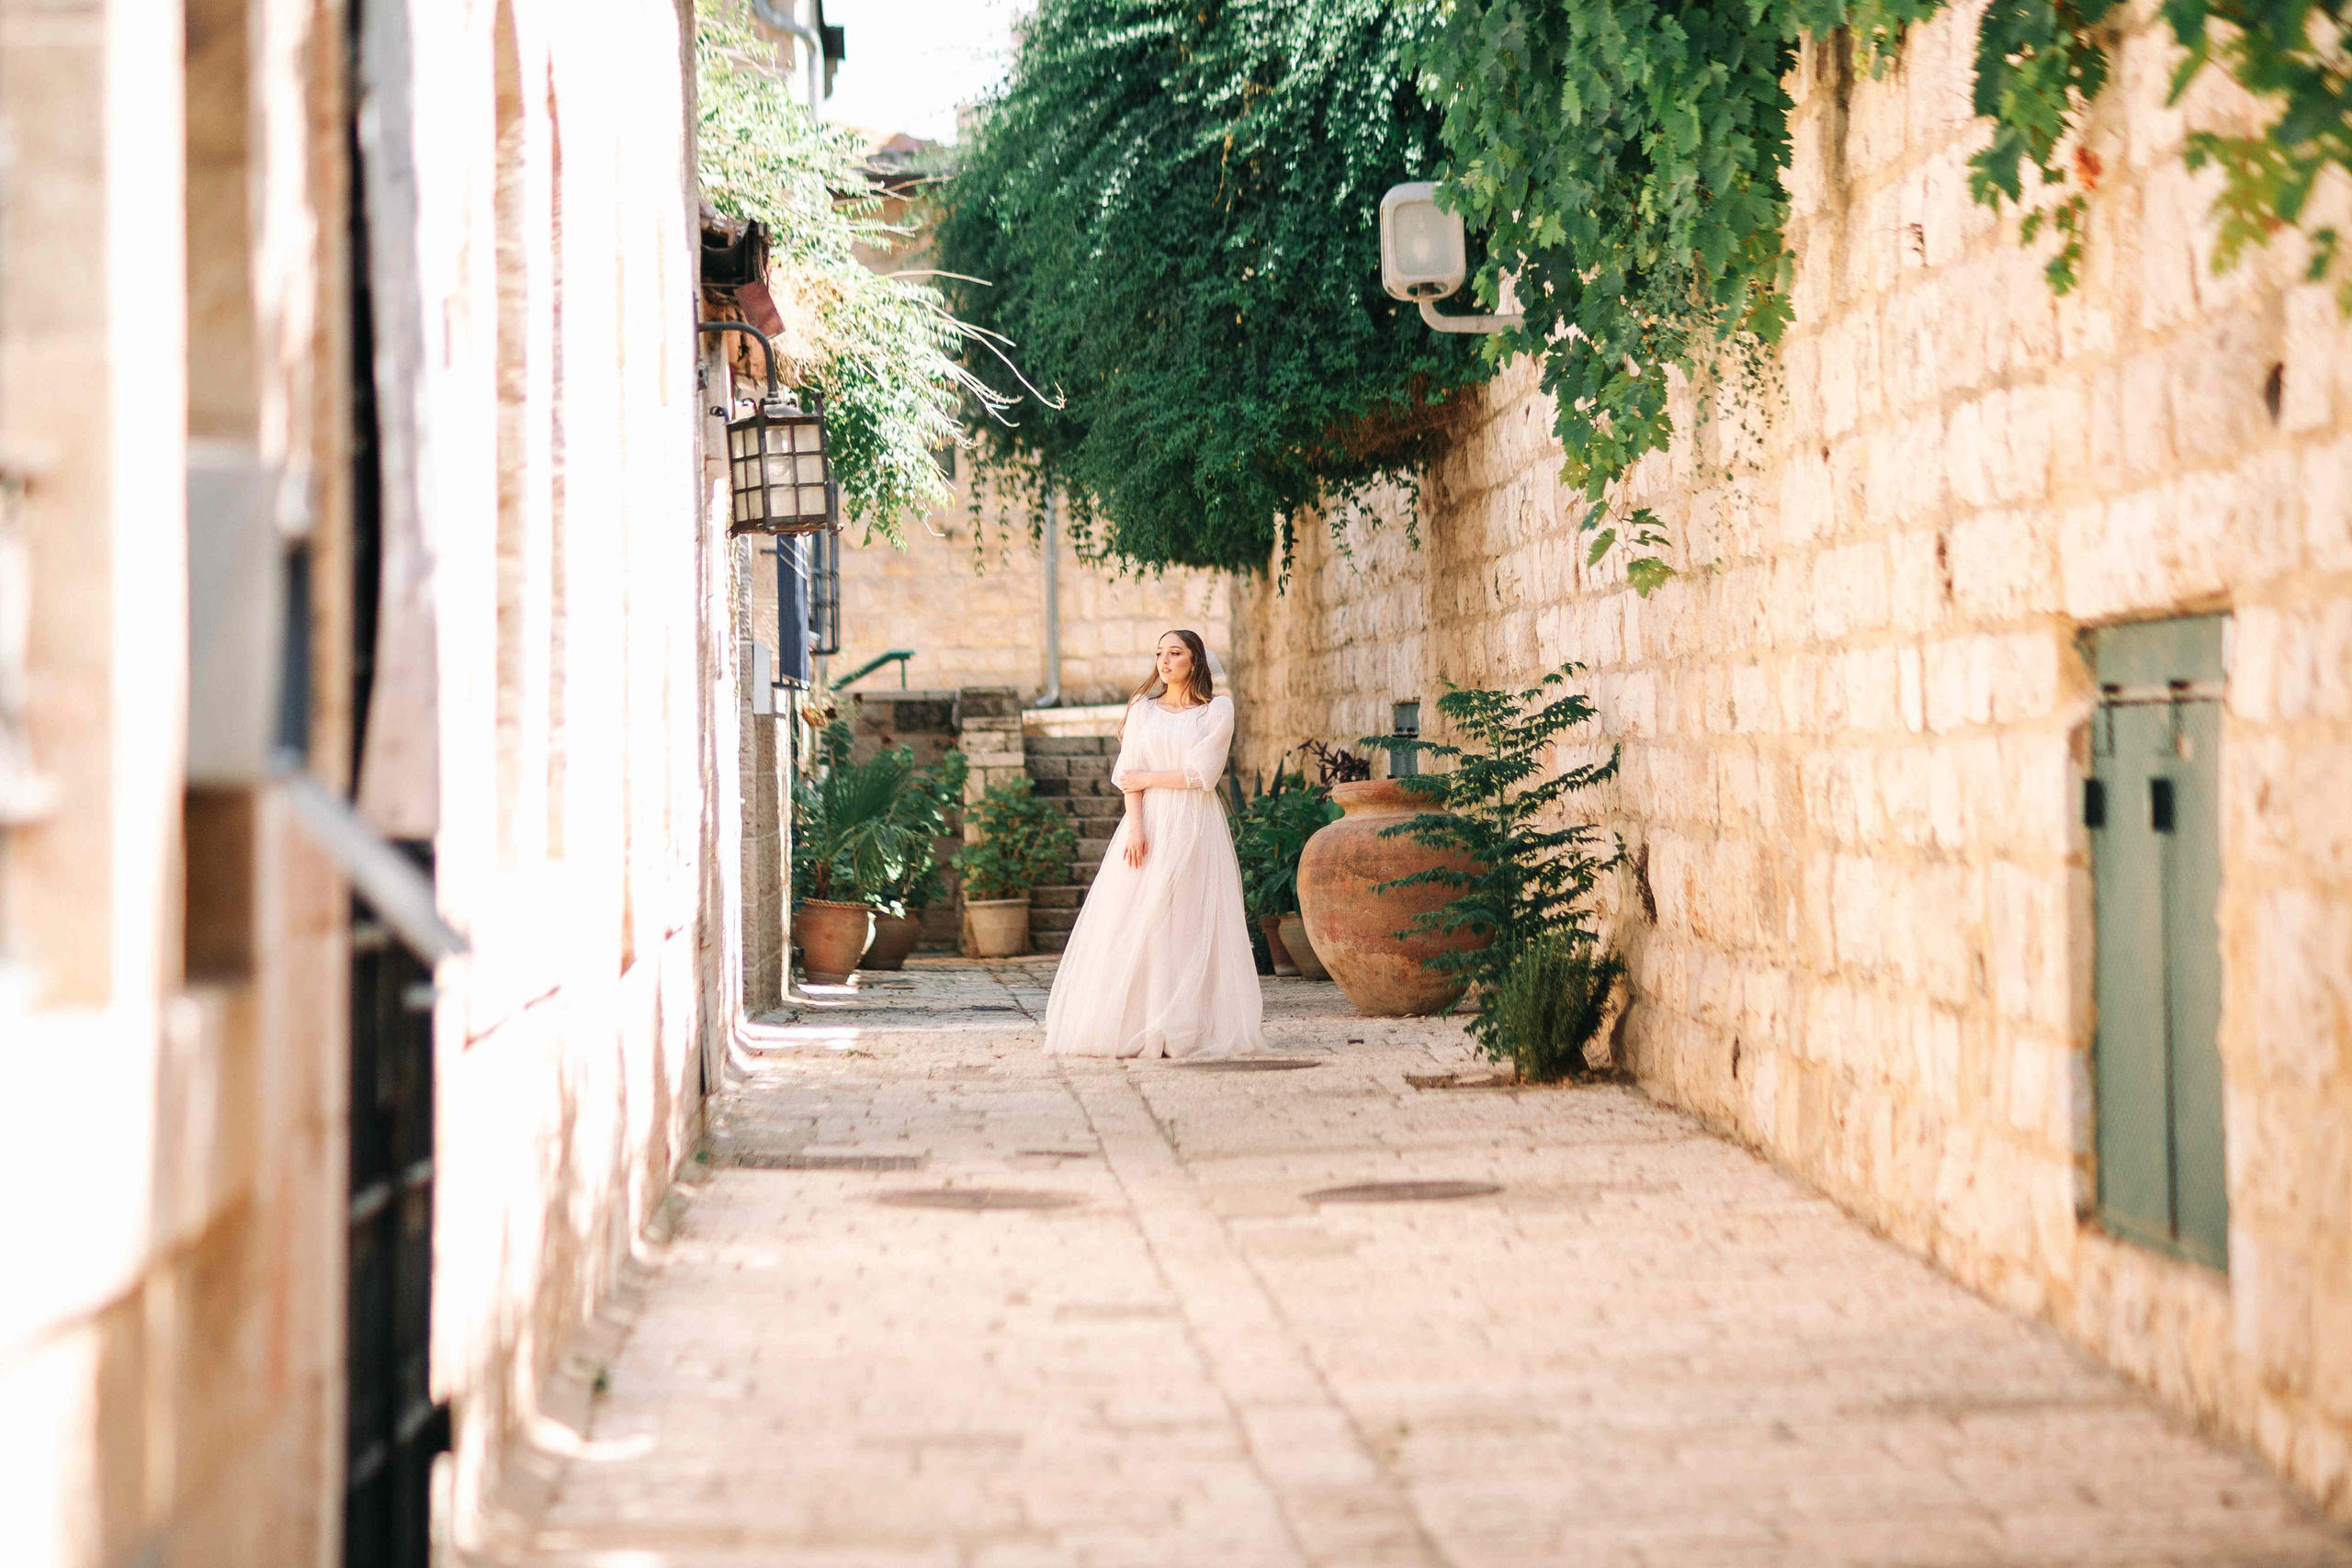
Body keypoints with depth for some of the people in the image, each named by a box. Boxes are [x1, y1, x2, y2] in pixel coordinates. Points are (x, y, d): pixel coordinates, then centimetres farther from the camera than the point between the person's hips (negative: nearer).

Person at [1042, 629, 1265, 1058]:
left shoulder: (1217, 710, 5)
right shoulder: (1143, 709, 11)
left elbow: (1203, 773, -6)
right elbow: (1129, 773, 3)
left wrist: (1149, 779, -2)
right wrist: (1135, 827, -10)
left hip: (1196, 826, -2)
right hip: (1149, 824, 2)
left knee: (1192, 922, -6)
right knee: (1137, 924, -6)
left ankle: (1188, 1028, -5)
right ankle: (1139, 1026, -7)